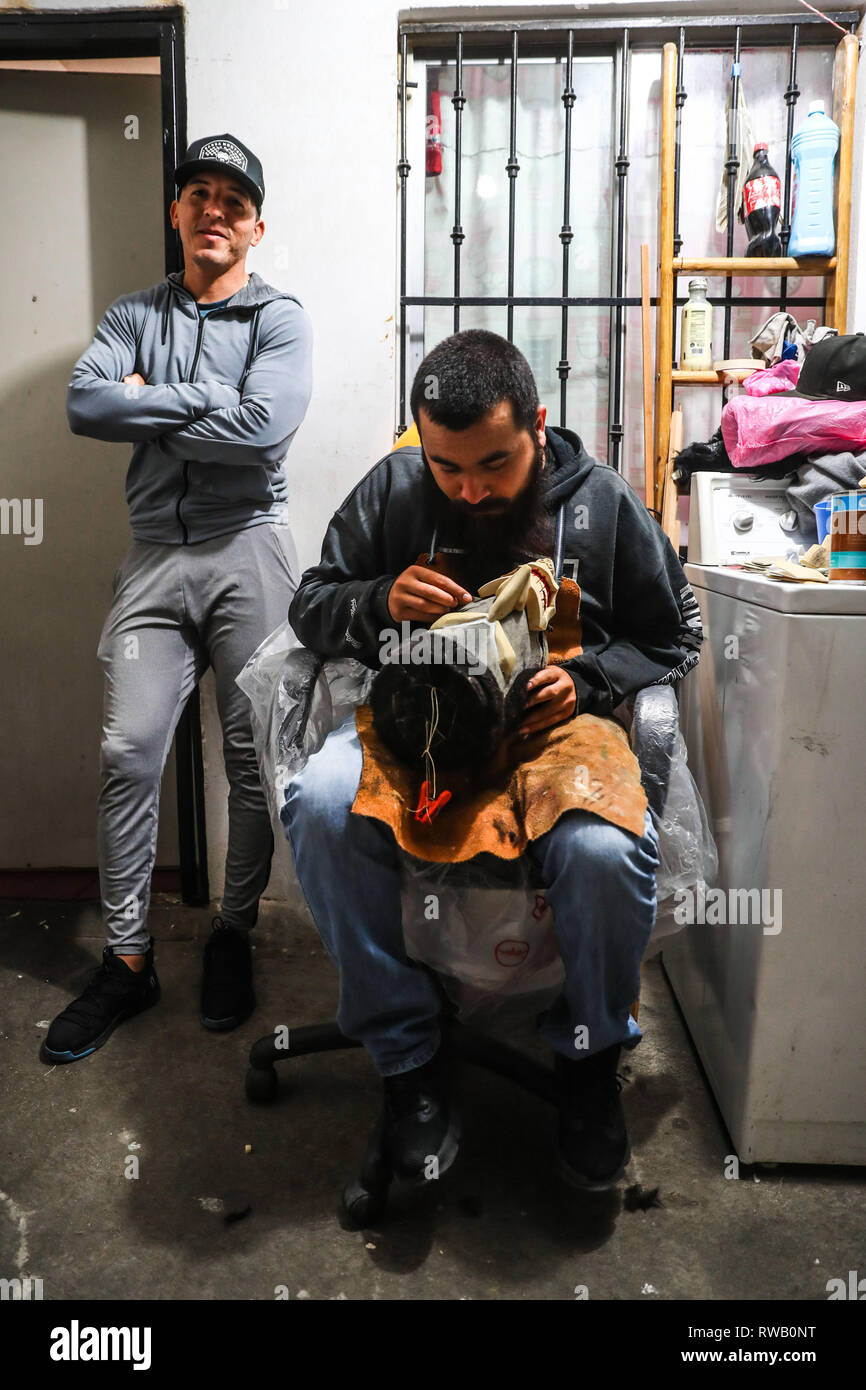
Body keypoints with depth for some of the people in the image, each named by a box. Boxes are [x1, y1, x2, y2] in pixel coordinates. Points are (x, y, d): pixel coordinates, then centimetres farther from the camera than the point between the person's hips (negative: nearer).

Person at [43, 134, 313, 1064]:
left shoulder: (279, 319, 5)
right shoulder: (133, 316, 15)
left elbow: (263, 427, -14)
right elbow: (85, 407, -4)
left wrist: (150, 404, -4)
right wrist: (202, 400, -8)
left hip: (247, 551, -2)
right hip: (156, 555, 3)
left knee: (253, 757, 3)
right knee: (128, 753, -3)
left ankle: (234, 936, 21)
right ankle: (127, 960, 10)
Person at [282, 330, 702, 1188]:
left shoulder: (605, 504, 3)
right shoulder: (392, 489, 5)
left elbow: (673, 638, 12)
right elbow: (308, 608, 10)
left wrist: (588, 679, -9)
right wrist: (381, 601, -13)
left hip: (554, 725, -1)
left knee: (607, 852, -34)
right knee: (320, 809, -31)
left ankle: (589, 1056, 1)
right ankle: (406, 1055, -9)